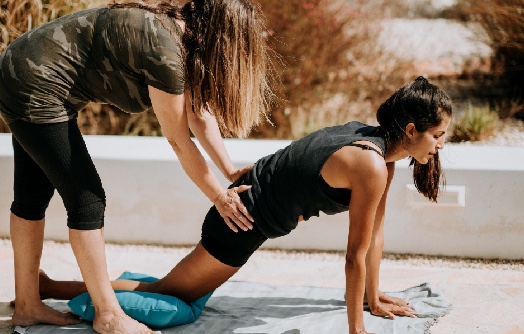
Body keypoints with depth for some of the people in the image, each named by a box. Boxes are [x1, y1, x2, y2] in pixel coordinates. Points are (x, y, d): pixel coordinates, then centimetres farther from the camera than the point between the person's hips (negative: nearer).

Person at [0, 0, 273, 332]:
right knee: (86, 198, -4)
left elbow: (198, 114, 12)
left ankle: (27, 305, 26)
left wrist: (231, 171, 13)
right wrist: (219, 197, -4)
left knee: (34, 195, 15)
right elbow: (179, 140, -14)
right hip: (34, 90, -10)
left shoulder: (178, 30, 4)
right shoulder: (164, 50, -23)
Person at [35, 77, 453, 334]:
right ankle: (48, 286, 11)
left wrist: (374, 298, 15)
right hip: (243, 221, -7)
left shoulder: (375, 140, 3)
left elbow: (375, 233, 10)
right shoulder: (371, 166, -25)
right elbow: (357, 254, -20)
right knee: (167, 294, 5)